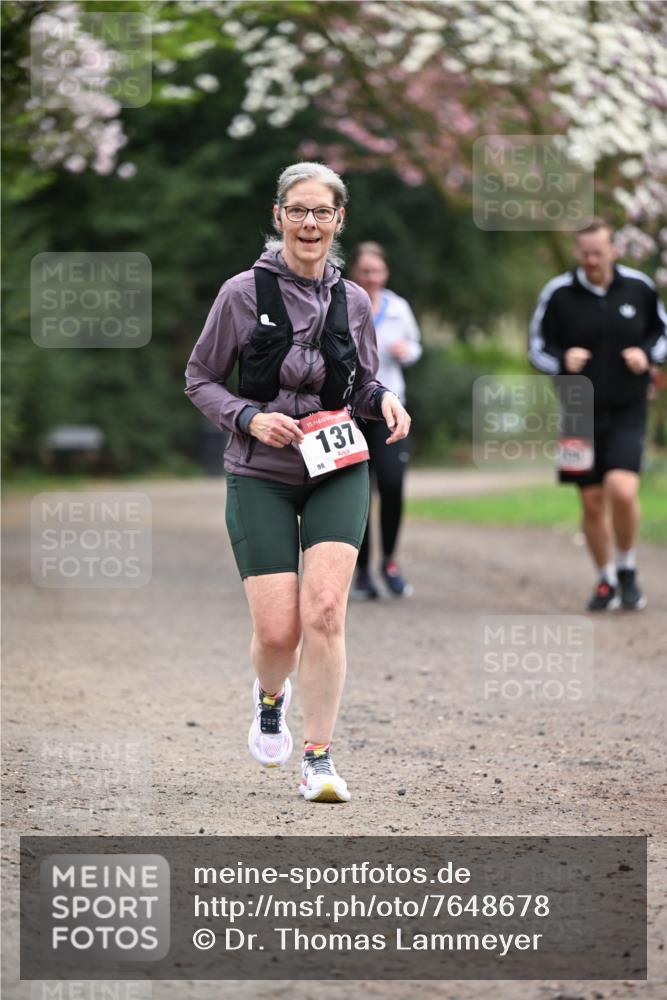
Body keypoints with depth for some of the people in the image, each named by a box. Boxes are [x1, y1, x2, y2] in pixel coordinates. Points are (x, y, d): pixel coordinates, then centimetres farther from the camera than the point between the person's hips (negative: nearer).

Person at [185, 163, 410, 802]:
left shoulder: (353, 302, 3)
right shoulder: (243, 293, -6)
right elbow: (199, 379, 2)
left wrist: (385, 401, -7)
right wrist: (250, 418, -15)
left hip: (337, 474, 2)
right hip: (260, 478, -1)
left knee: (323, 609, -17)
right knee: (277, 631, -8)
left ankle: (319, 761, -7)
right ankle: (270, 697, 30)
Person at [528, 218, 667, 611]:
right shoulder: (559, 294, -4)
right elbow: (538, 349, 3)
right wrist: (564, 359, -19)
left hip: (628, 413, -1)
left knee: (622, 489, -20)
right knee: (592, 502, 4)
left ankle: (627, 569, 3)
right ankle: (607, 581, 23)